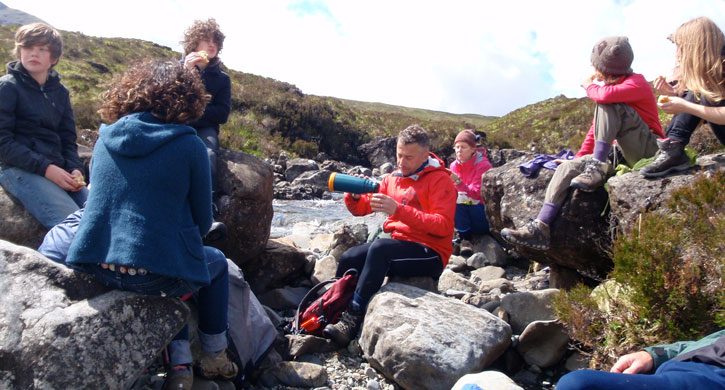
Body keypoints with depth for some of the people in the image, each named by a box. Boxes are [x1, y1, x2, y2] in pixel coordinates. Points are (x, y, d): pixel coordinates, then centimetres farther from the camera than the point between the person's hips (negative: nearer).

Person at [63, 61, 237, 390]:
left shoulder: (106, 139, 7)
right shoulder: (189, 146, -8)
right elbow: (202, 220, -1)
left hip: (96, 266, 5)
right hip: (153, 272, -5)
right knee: (216, 262, 27)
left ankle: (180, 363, 25)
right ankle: (214, 356, 34)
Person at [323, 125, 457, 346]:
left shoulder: (440, 180, -6)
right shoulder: (393, 178, 14)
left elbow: (443, 225, -19)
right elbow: (361, 209, 13)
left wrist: (398, 209, -27)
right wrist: (355, 196, -11)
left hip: (430, 254, -6)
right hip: (397, 248, 6)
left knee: (379, 247, -31)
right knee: (349, 259, -17)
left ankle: (353, 318, -28)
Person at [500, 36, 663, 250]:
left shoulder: (637, 83, -11)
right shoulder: (611, 88, 16)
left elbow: (604, 95, -33)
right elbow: (596, 129, 18)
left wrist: (588, 85, -9)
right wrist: (578, 159, 10)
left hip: (648, 151, -8)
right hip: (622, 155, 8)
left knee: (608, 104, -25)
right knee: (568, 168, -11)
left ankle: (597, 169, -25)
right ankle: (541, 227, -20)